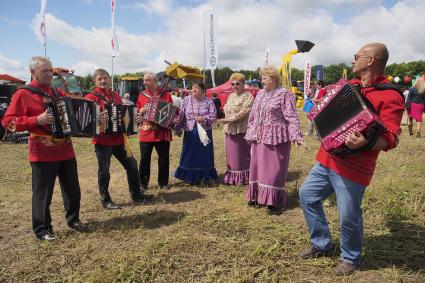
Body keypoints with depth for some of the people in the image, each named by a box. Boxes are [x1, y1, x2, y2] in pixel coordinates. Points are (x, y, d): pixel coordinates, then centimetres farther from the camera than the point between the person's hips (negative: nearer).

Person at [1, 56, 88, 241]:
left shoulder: (58, 93, 12)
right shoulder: (23, 94, -6)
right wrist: (36, 120, -22)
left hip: (66, 151, 6)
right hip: (42, 155, -6)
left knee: (73, 190, 14)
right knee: (42, 194, 4)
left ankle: (73, 220, 31)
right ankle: (42, 229, 19)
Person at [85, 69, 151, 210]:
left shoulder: (115, 95, 12)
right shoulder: (91, 97, -7)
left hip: (119, 138, 6)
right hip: (102, 140, -6)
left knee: (132, 165, 9)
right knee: (104, 171, 4)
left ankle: (136, 195, 23)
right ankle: (106, 200, 19)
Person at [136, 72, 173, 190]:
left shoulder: (166, 94, 4)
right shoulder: (142, 95, 8)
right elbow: (137, 112, 12)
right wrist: (140, 112, -9)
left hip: (163, 132, 0)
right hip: (146, 132, 0)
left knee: (164, 158, 7)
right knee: (145, 158, 2)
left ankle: (163, 182, 21)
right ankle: (143, 183, 15)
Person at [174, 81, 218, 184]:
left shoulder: (209, 101, 0)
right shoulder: (186, 100, 4)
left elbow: (213, 116, -5)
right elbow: (181, 116, 3)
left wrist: (203, 119, -20)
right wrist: (178, 128, -6)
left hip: (204, 132, -1)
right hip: (190, 132, 1)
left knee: (204, 155, 5)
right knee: (190, 155, 6)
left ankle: (204, 177, 18)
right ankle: (190, 177, 20)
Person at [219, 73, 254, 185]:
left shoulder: (248, 96, -6)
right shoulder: (231, 96, 17)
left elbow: (244, 112, -17)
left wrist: (229, 119, -20)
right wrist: (226, 123, 10)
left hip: (242, 130, -7)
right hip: (230, 130, 7)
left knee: (243, 154, 0)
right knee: (231, 154, 9)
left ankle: (243, 177, 10)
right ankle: (232, 177, 18)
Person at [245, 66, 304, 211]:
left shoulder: (284, 94, -7)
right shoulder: (260, 94, 13)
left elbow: (291, 117, -14)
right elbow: (253, 116, 17)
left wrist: (296, 135, -23)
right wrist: (251, 133, 16)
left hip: (275, 137, -7)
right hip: (259, 138, 7)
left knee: (273, 168, -3)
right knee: (257, 166, 11)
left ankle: (273, 200, 8)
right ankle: (257, 196, 24)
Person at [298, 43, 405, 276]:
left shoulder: (389, 96, -13)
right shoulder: (351, 85, 12)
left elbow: (390, 138, -22)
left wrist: (363, 142, -40)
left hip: (352, 167, -8)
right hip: (328, 158, 8)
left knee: (348, 217, 2)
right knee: (307, 195, 14)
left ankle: (350, 258, 30)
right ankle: (321, 244, 32)